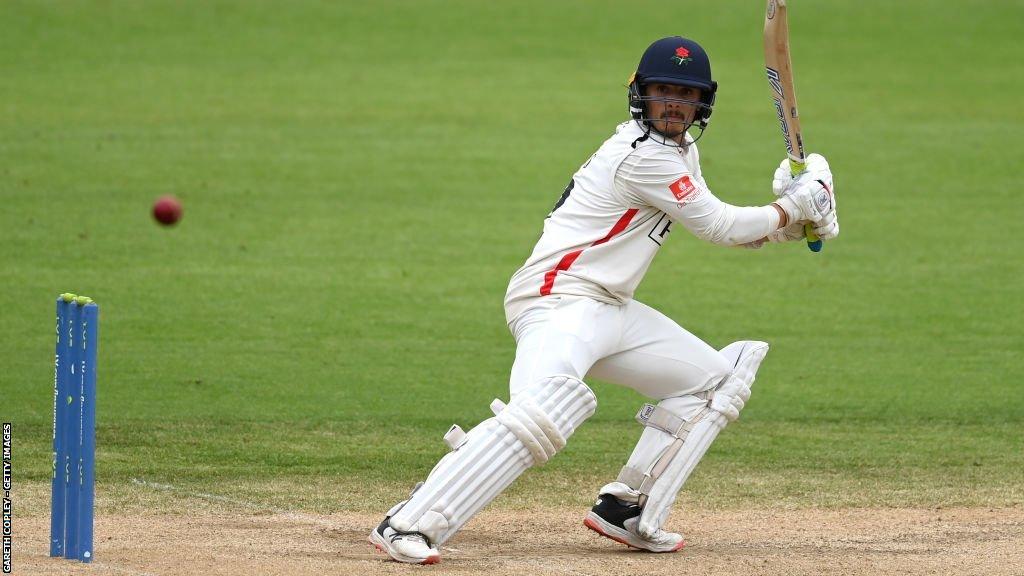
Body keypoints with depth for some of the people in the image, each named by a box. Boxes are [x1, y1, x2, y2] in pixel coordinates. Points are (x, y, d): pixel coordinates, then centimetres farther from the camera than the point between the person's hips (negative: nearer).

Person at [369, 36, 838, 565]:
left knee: (714, 380, 16)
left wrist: (787, 225, 9)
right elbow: (720, 227, -9)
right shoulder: (643, 157, -14)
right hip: (557, 300, -11)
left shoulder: (679, 150, 16)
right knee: (546, 407, -36)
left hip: (610, 312, 11)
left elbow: (712, 227, 23)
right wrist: (793, 207, 4)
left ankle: (626, 511, 13)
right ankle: (407, 525, -40)